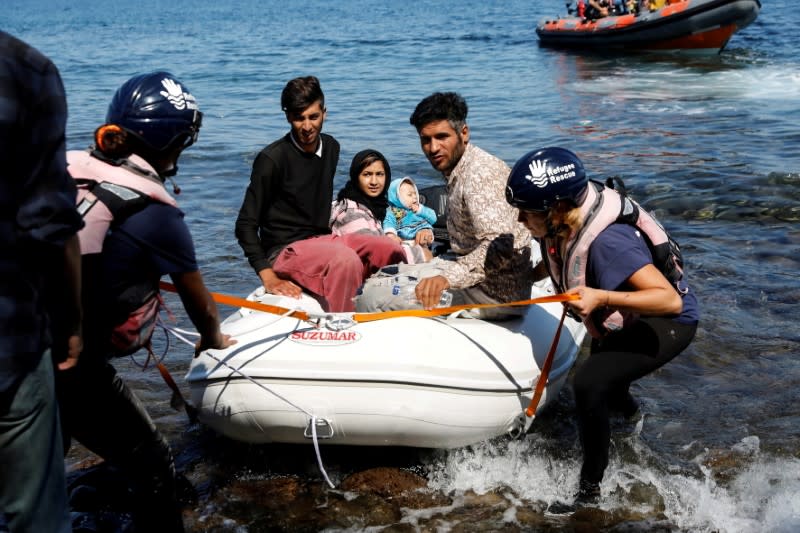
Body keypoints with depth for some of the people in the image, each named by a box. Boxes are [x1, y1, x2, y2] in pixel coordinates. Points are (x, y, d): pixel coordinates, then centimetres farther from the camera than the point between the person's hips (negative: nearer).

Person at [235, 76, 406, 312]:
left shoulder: (331, 147, 9)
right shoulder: (271, 159, -14)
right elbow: (246, 225, -14)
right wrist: (268, 278, -22)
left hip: (322, 239, 8)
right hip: (286, 249, -8)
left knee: (393, 251, -5)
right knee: (345, 259, -34)